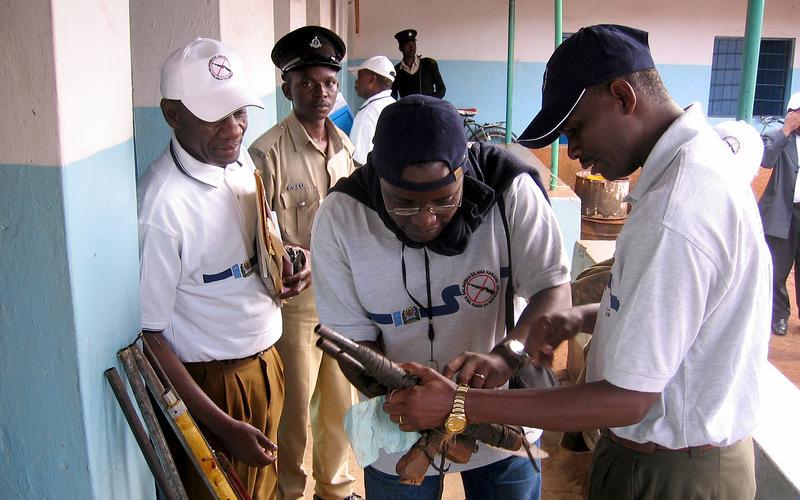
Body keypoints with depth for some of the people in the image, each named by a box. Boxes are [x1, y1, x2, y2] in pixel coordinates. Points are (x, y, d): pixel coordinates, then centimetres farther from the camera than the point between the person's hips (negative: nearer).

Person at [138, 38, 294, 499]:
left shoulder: (242, 163, -2)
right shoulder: (161, 205, -25)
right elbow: (147, 336, -20)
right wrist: (223, 426, -19)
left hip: (265, 361, 7)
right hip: (210, 386, -7)